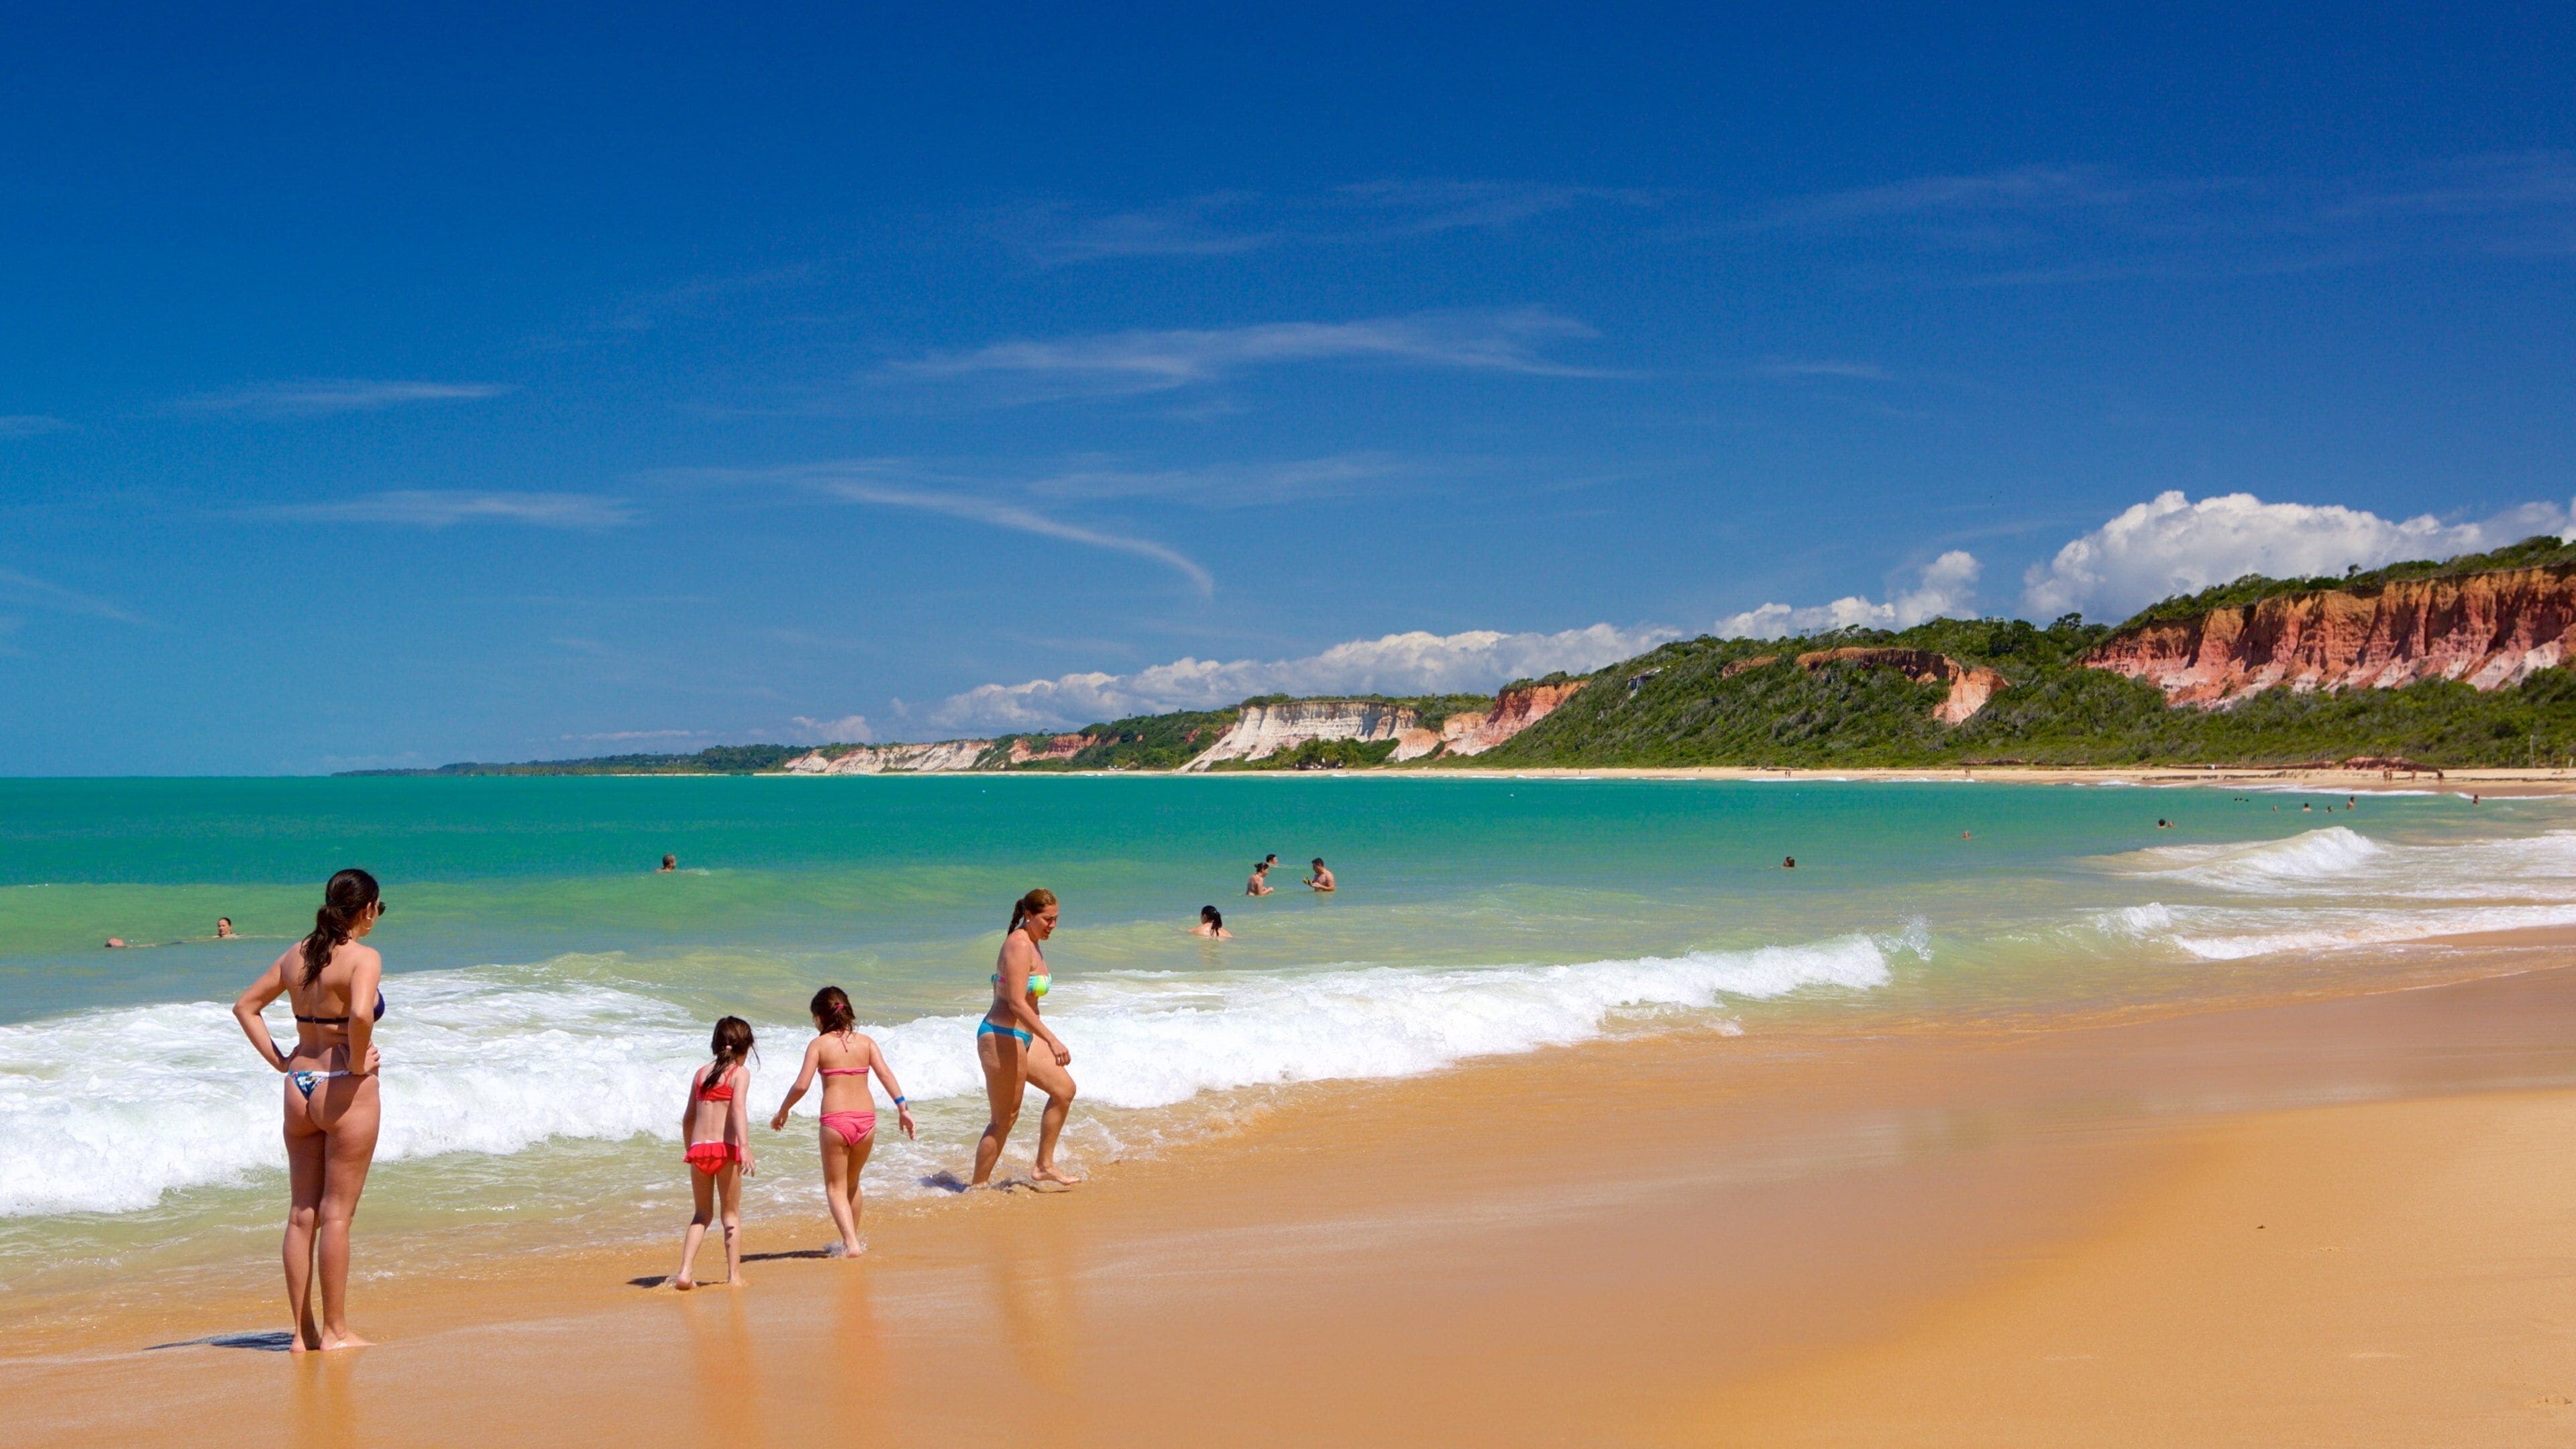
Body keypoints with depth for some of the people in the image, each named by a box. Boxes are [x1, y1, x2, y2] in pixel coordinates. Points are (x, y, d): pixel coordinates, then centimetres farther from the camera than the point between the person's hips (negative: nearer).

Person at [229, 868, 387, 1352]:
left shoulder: (297, 954, 9)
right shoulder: (363, 957, -13)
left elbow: (245, 1007, 14)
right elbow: (361, 1013, -31)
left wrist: (280, 1062, 11)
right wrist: (357, 1064, -16)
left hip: (299, 1087, 7)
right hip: (344, 1091, -7)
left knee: (302, 1214, 10)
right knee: (336, 1213, 0)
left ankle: (303, 1331, 15)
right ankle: (335, 1331, 6)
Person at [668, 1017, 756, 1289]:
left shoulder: (701, 1072, 15)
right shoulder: (740, 1073, 1)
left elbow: (688, 1118, 19)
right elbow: (738, 1108, -17)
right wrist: (745, 1147, -26)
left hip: (698, 1148, 4)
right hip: (725, 1149, -4)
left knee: (702, 1214, 17)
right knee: (732, 1214, 10)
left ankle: (685, 1272, 5)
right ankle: (734, 1276, 10)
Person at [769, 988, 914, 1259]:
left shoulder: (818, 1044, -1)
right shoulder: (866, 1042, 8)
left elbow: (802, 1085, -8)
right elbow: (885, 1074, -3)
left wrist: (782, 1112, 6)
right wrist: (902, 1107, -5)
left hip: (835, 1120, -4)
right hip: (866, 1119, 4)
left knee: (835, 1187, 6)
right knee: (852, 1183, 23)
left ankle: (851, 1244, -10)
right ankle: (853, 1240, 30)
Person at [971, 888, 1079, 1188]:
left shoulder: (1031, 944, 13)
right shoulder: (1019, 945, -19)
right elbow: (1017, 1003, -27)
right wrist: (1052, 1040, -32)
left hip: (1023, 1037, 10)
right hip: (1002, 1037, -10)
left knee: (1064, 1089, 13)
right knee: (1005, 1118, -2)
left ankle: (1045, 1165, 19)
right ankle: (978, 1186, 8)